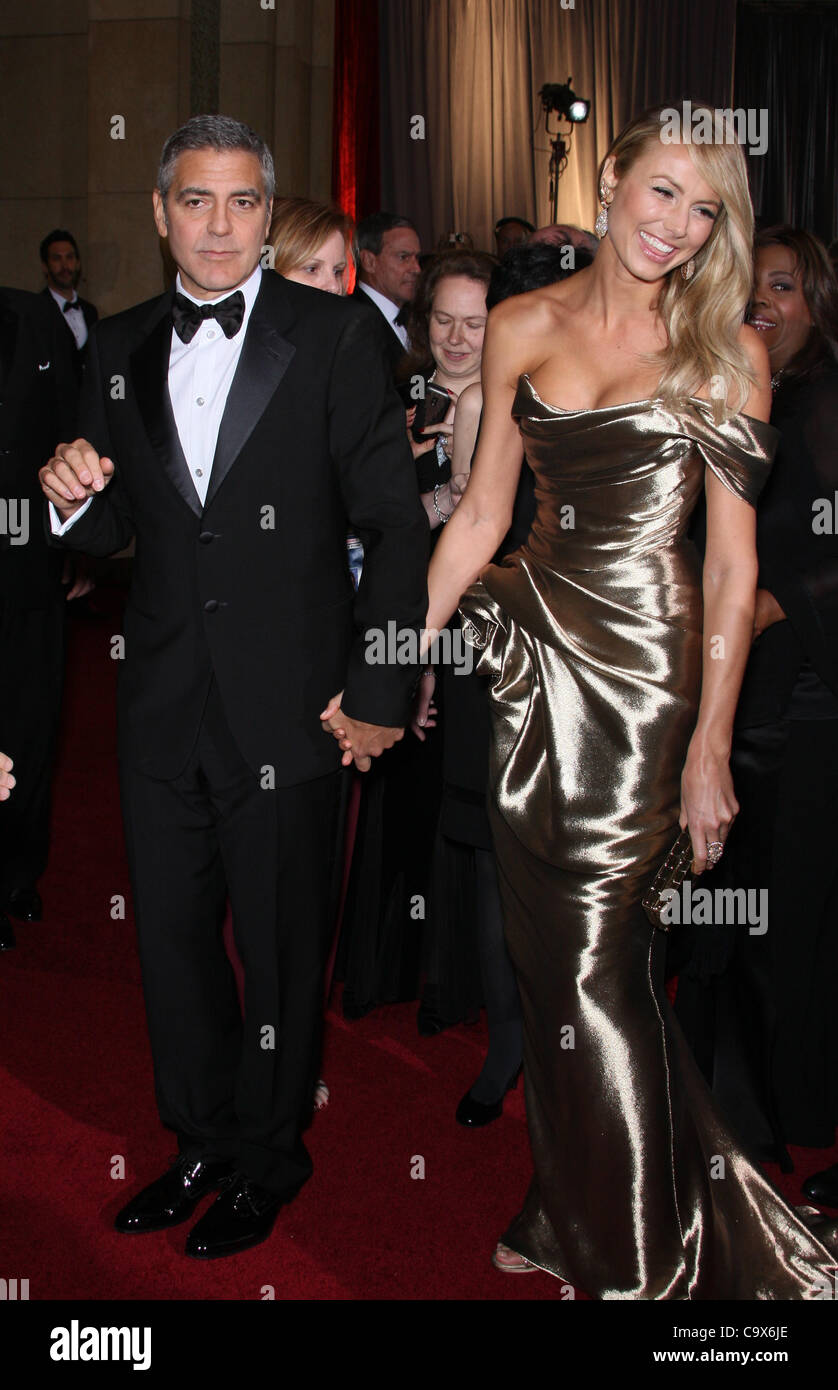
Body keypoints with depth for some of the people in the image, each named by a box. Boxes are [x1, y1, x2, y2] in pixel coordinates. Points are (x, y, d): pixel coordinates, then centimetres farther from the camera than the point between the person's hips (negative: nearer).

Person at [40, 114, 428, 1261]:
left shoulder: (336, 335, -5)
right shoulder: (120, 349, 8)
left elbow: (397, 523, -6)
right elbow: (113, 533, 14)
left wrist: (381, 692, -9)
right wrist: (76, 496, -10)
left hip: (289, 706, -4)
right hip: (163, 704, 5)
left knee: (281, 947, 10)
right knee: (172, 937, 16)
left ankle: (269, 1158, 32)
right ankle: (203, 1141, 37)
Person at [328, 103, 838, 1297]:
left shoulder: (726, 350, -1)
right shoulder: (523, 327, 8)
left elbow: (736, 560, -4)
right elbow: (481, 514, 11)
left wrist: (711, 744, -8)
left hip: (644, 661, -3)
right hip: (534, 646, 4)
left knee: (592, 956, 0)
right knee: (547, 942, 10)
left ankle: (637, 1255, 22)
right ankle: (567, 1215, 31)